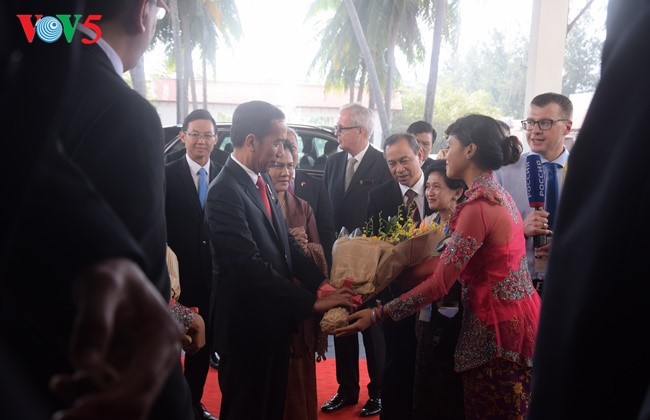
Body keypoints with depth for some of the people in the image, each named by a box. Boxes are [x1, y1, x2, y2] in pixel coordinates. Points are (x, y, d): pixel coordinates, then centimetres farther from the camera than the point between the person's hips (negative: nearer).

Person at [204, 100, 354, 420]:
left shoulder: (261, 180, 5)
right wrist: (312, 302, -24)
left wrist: (322, 282, -8)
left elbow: (285, 243, 5)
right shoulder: (225, 192, -24)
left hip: (272, 322, 8)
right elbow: (251, 266, -28)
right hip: (247, 328, -8)